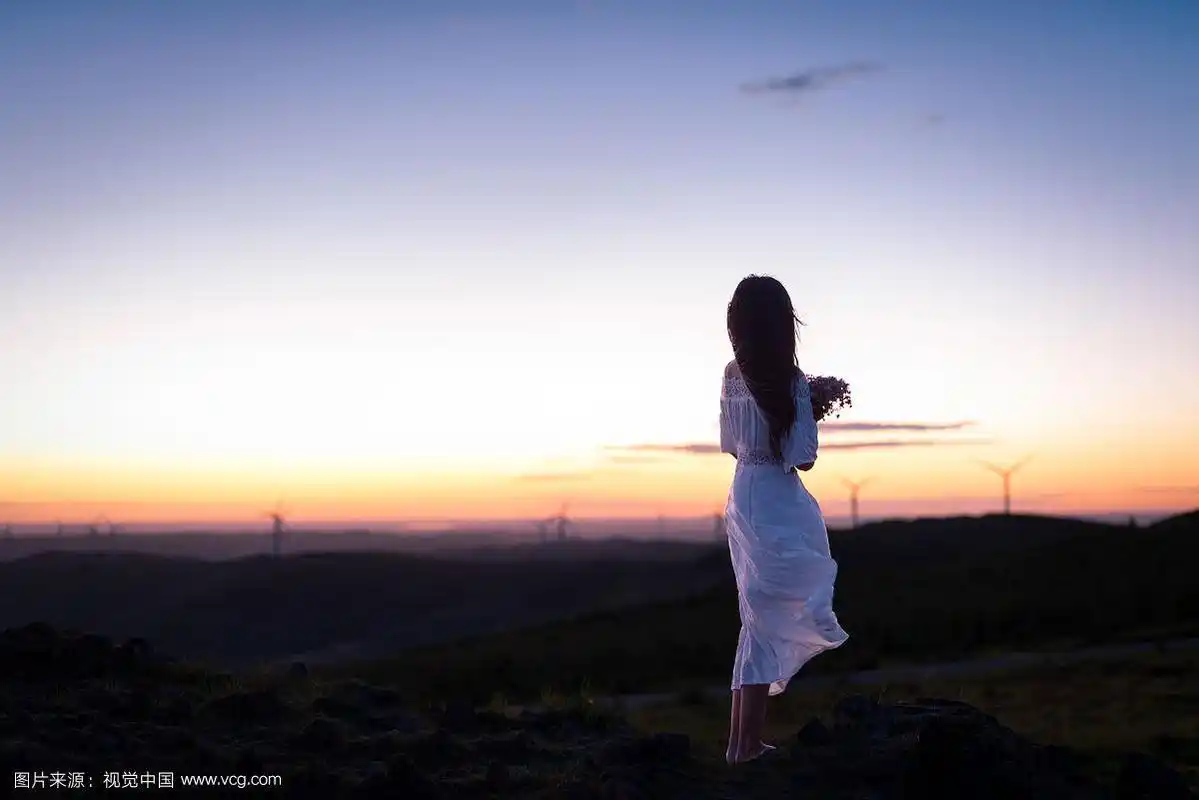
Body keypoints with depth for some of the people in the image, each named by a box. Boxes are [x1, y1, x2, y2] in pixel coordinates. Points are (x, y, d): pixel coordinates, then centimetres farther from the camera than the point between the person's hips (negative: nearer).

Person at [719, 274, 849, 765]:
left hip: (743, 496, 7)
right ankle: (746, 744, 5)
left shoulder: (732, 376, 5)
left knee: (759, 618, 17)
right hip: (777, 504, -7)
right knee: (770, 619, 1)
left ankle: (744, 739, 22)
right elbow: (803, 459, -14)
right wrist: (813, 410, 1)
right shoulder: (790, 380, -15)